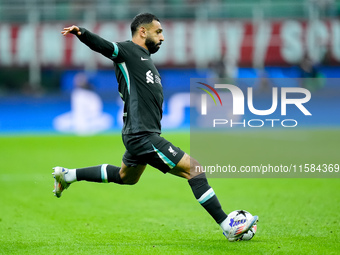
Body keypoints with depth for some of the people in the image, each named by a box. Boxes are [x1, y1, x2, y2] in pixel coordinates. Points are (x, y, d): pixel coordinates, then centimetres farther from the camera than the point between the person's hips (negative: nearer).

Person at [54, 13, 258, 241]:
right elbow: (101, 46, -27)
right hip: (143, 136, -11)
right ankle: (228, 227, -10)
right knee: (194, 169, -12)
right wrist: (81, 33, -46)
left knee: (126, 177, 33)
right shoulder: (128, 51, -9)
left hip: (142, 135, 11)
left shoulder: (145, 58, 19)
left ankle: (68, 175, 40)